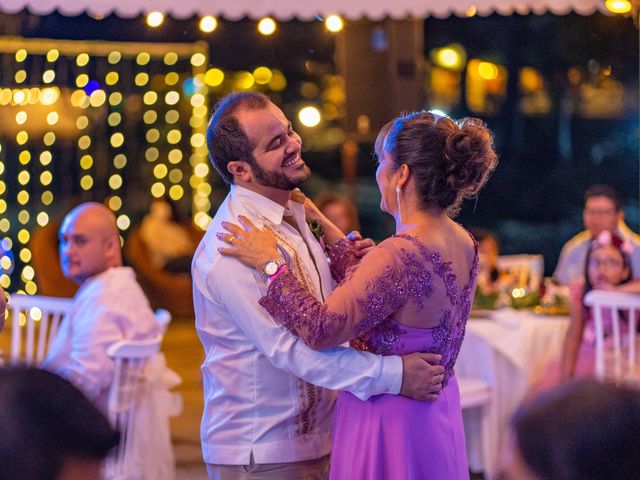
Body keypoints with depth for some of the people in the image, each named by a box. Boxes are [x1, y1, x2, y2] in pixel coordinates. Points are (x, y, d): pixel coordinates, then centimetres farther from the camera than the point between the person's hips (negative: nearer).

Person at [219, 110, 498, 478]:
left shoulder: (401, 254, -27)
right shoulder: (464, 243, 2)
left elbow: (323, 329, -27)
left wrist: (271, 264, -17)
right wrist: (327, 232, 17)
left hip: (388, 421, -9)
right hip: (436, 415, 9)